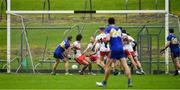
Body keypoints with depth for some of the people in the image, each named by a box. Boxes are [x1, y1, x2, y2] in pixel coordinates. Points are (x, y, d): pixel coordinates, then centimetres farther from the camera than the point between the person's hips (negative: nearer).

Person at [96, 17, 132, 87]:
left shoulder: (108, 29, 2)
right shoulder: (119, 29, 18)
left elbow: (108, 39, -11)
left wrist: (104, 40, 9)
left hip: (114, 49, -4)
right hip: (121, 48, 4)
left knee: (107, 66, 6)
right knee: (125, 65, -1)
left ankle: (104, 82, 11)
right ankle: (129, 82, -12)